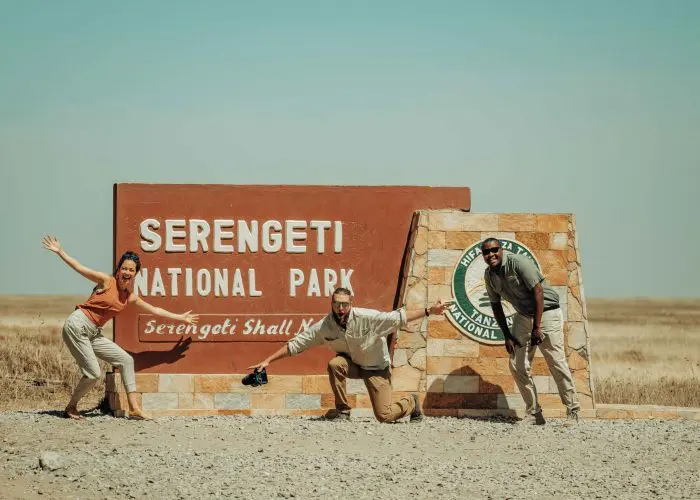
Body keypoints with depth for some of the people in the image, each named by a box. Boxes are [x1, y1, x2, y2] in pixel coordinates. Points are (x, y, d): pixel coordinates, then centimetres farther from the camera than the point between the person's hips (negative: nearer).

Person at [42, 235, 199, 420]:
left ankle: (134, 408, 5)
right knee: (93, 373, -12)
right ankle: (71, 408, 9)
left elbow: (154, 310, 23)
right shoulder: (107, 281, -5)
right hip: (77, 326, -8)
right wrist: (60, 252, -15)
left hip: (93, 334, 8)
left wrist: (181, 318, 27)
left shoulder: (130, 298, 12)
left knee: (126, 360, 4)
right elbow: (80, 268, -7)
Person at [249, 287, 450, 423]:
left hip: (377, 368, -3)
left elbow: (398, 317, -24)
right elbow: (295, 344, -13)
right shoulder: (324, 327, -18)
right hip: (352, 364, 3)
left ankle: (411, 403, 26)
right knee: (335, 364, -32)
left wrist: (429, 311, -31)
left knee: (384, 416, -9)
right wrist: (268, 360, -16)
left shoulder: (367, 318, -27)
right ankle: (342, 410, -14)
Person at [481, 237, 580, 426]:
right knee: (517, 366, 0)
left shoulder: (518, 263, -21)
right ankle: (534, 414, 9)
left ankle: (573, 412, -2)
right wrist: (507, 335, 4)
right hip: (523, 316, 7)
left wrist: (537, 328, -25)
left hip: (546, 312, -7)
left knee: (557, 363, -10)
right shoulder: (489, 275, 0)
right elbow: (496, 305, 10)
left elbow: (538, 292, -23)